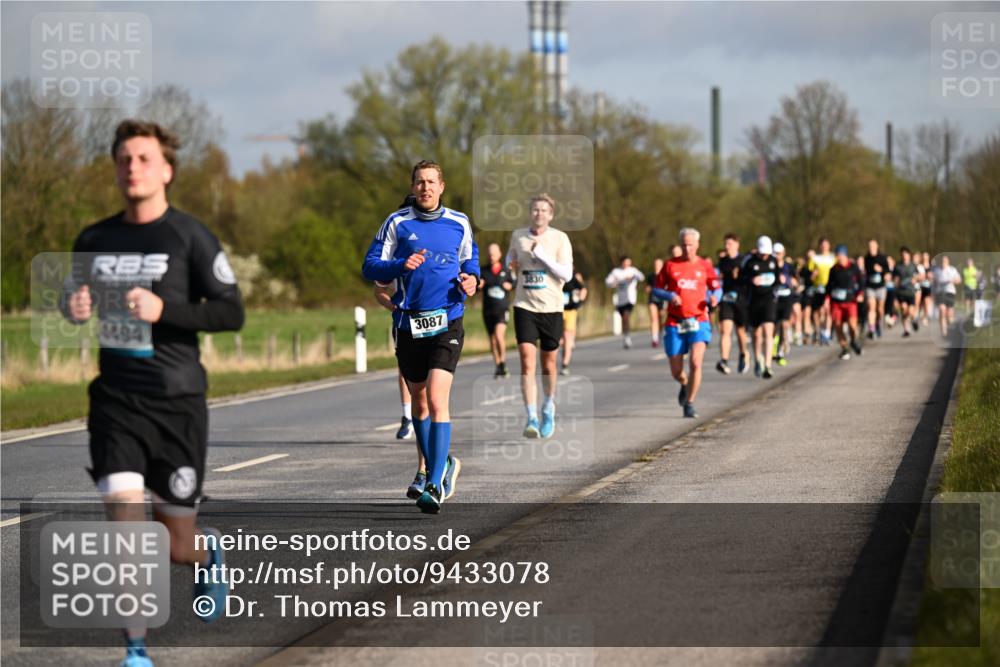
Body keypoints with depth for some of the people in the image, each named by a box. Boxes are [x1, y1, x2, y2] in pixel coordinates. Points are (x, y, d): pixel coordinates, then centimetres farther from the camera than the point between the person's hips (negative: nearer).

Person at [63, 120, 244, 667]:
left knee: (175, 545, 4)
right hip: (115, 401, 2)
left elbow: (231, 313, -7)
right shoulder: (94, 240, 9)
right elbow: (76, 300, 22)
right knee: (125, 525, -14)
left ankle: (208, 556, 42)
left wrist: (164, 310, -21)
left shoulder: (190, 237, -4)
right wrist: (75, 309, -3)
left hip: (177, 401, -2)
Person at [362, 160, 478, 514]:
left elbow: (470, 259, 23)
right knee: (419, 402, 13)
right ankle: (442, 466, 34)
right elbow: (371, 267, 0)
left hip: (446, 324, -2)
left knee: (436, 400, -16)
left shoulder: (459, 223, 7)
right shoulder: (397, 223, 2)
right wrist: (401, 266, -19)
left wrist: (472, 278, 0)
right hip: (408, 323, 2)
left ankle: (435, 485, -18)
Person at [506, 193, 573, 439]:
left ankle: (549, 408, 36)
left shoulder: (560, 239, -3)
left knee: (548, 363, 11)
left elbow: (567, 274, -11)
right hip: (525, 306, 1)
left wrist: (542, 255, -20)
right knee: (527, 361, -14)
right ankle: (531, 418, -18)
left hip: (551, 308, -1)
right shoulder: (518, 235, 5)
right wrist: (511, 263, 4)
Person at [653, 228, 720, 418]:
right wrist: (670, 296, -12)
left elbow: (717, 288, 13)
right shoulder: (670, 265, 4)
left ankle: (689, 404, -7)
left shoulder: (705, 266, 5)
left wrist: (714, 298, -10)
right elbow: (657, 289, 8)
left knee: (695, 362, -21)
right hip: (674, 323, 1)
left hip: (698, 322, -1)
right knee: (676, 372, 3)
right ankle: (685, 385, 40)